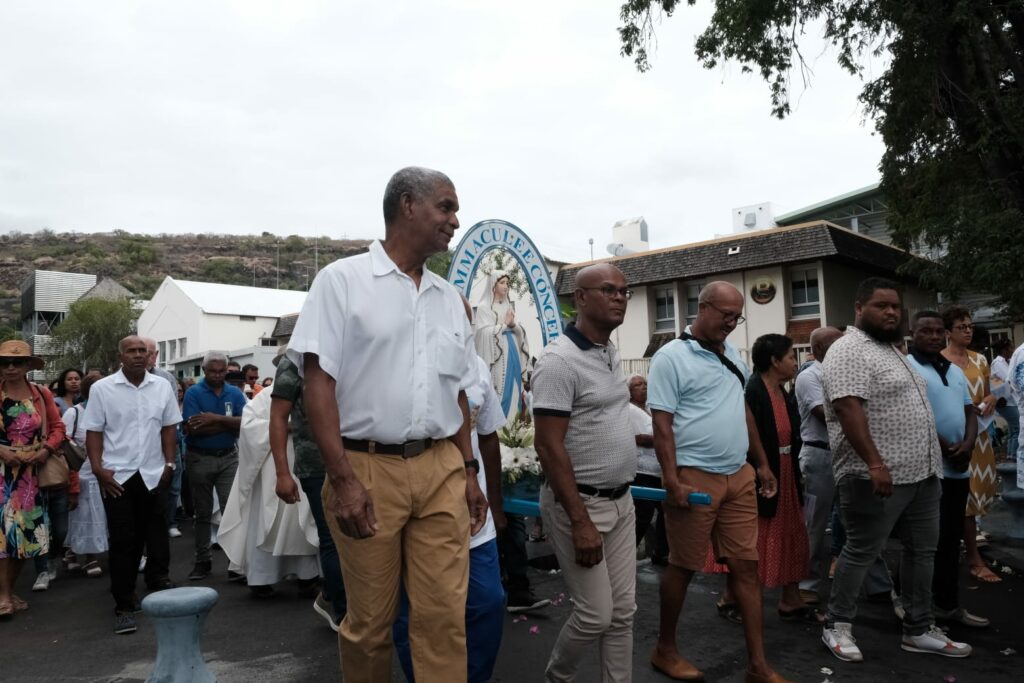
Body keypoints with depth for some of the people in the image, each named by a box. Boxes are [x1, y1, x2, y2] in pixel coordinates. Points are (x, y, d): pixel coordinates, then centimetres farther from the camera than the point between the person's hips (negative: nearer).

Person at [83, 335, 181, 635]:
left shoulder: (162, 387, 3)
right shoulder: (101, 388, -4)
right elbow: (93, 431, -2)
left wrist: (169, 463, 4)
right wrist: (98, 469, -10)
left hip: (153, 474, 2)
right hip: (117, 476, -2)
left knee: (156, 537, 11)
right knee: (123, 542, 3)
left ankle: (159, 585, 29)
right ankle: (124, 606, 11)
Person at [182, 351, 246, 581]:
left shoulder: (235, 393, 3)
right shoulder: (193, 393, -5)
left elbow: (243, 423, -9)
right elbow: (191, 428, -17)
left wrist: (216, 419, -21)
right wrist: (228, 424, -14)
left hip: (229, 458, 1)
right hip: (199, 459, -1)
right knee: (202, 512, 10)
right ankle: (203, 561, 20)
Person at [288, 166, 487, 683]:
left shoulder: (449, 298, 14)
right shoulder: (343, 279, -3)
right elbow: (318, 380, -9)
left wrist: (468, 471, 12)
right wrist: (342, 479, -16)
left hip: (441, 470, 4)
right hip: (367, 467, -4)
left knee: (445, 618, 4)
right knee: (369, 621, 10)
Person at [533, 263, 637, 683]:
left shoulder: (612, 355, 9)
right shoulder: (560, 360, -18)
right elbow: (549, 447, -22)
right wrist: (580, 521, -23)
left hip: (621, 501, 8)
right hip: (579, 503, -8)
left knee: (623, 610, 12)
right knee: (596, 613, 1)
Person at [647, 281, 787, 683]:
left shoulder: (733, 355, 13)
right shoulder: (671, 357, -10)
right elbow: (661, 424, -14)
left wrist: (762, 463, 17)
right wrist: (672, 480, -20)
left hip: (739, 476, 7)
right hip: (695, 477, -7)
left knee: (746, 565, 7)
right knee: (683, 567, 5)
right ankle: (665, 650, 24)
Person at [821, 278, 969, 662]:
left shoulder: (890, 349, 17)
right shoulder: (850, 350, -15)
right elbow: (848, 407, -25)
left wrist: (930, 463, 23)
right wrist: (874, 464, -30)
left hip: (922, 474, 10)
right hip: (877, 477, -10)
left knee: (922, 551, 15)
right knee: (861, 552, 1)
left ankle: (918, 630, 27)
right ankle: (837, 627, 15)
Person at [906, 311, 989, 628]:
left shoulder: (955, 371, 16)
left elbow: (970, 413, 13)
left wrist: (967, 446, -5)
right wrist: (947, 450, -11)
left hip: (958, 469, 7)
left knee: (951, 539, 12)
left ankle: (947, 604, 22)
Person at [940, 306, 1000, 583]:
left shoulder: (979, 359, 11)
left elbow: (987, 392, 20)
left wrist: (991, 399, -2)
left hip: (979, 434, 7)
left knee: (976, 491, 10)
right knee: (966, 495, -4)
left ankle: (959, 544, 26)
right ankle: (974, 559, 4)